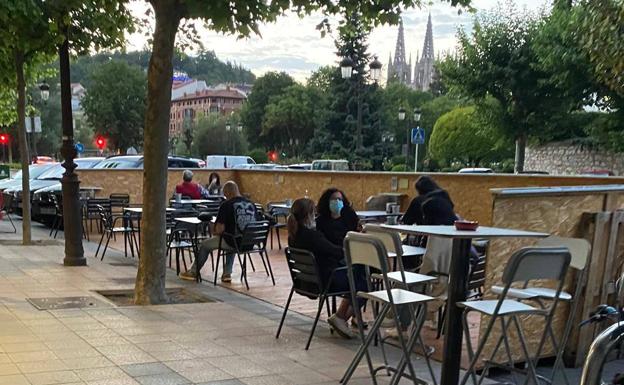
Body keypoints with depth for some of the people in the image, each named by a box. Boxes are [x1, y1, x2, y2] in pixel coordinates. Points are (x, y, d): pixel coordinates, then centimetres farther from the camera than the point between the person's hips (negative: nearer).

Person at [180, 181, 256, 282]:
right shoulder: (252, 204, 4)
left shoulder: (226, 205, -13)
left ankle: (193, 272, 38)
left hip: (234, 242, -6)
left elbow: (220, 229, -17)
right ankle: (227, 274, 34)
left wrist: (215, 232, 8)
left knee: (205, 245, 21)